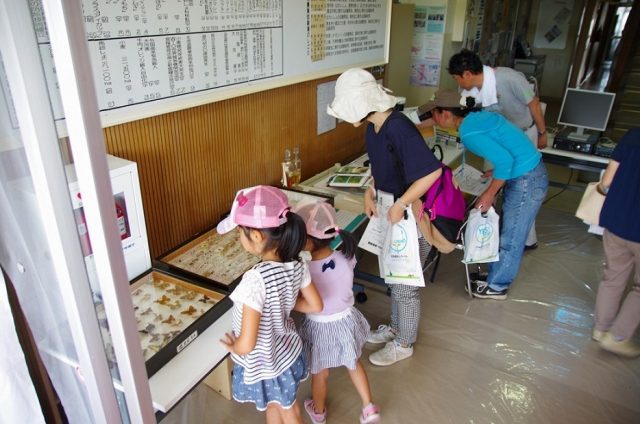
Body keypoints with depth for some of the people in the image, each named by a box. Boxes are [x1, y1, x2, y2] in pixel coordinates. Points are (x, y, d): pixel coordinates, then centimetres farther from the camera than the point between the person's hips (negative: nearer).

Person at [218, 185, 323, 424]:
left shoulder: (255, 279, -39)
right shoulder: (297, 265, -19)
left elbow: (246, 345, -32)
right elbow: (316, 306, -3)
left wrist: (231, 346, -11)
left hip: (263, 365, -5)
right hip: (287, 351, 5)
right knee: (274, 405, 33)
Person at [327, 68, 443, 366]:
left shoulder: (398, 129, -28)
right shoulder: (373, 128, 1)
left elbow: (432, 172, -34)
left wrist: (400, 205, -27)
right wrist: (370, 193, -1)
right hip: (390, 218, 9)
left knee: (405, 286, 10)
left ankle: (403, 344, 33)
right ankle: (396, 327, 47)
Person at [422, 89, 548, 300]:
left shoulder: (468, 132, -22)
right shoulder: (476, 116, 6)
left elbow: (504, 160, -27)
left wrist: (489, 193, -16)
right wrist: (498, 172, 14)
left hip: (527, 181, -9)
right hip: (528, 173, 9)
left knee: (510, 238, 7)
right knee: (505, 231, 20)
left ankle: (497, 287, 23)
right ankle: (496, 274, 36)